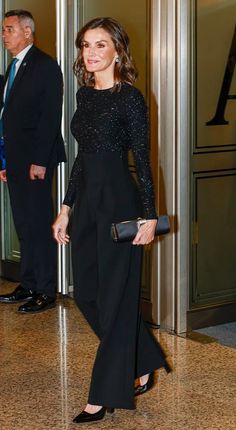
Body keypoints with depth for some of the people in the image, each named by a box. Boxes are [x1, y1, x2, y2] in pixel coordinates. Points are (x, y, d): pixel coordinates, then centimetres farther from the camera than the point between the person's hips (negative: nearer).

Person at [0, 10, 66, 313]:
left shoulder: (45, 66, -9)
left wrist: (39, 161, -20)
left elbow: (50, 117, -15)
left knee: (40, 225, -4)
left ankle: (46, 292, 2)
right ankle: (28, 285, 21)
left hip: (34, 159, -9)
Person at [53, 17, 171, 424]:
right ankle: (144, 364, 30)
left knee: (114, 298, 1)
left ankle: (106, 395, 12)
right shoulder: (85, 94, 11)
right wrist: (66, 207, 14)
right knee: (86, 292, 13)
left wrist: (150, 216, -13)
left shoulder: (130, 97, -11)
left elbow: (142, 160, -11)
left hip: (119, 201, -8)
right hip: (87, 201, 8)